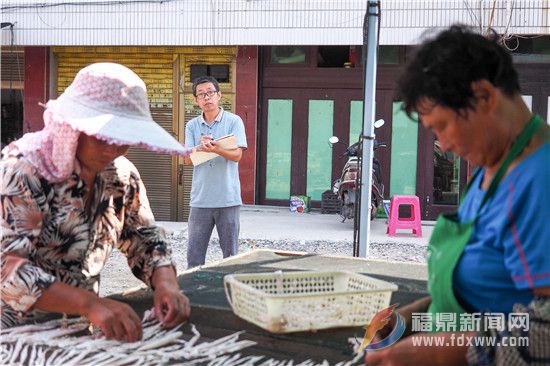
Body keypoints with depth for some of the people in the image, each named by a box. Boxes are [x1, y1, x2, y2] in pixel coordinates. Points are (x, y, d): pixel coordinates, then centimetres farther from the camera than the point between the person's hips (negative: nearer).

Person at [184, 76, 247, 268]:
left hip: (228, 198, -2)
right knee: (194, 254, 4)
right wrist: (201, 148, -18)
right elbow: (189, 159, 2)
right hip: (200, 199, 2)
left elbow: (237, 155, -9)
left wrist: (215, 149, -28)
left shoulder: (234, 121, 1)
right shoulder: (192, 126, 10)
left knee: (231, 253, 6)